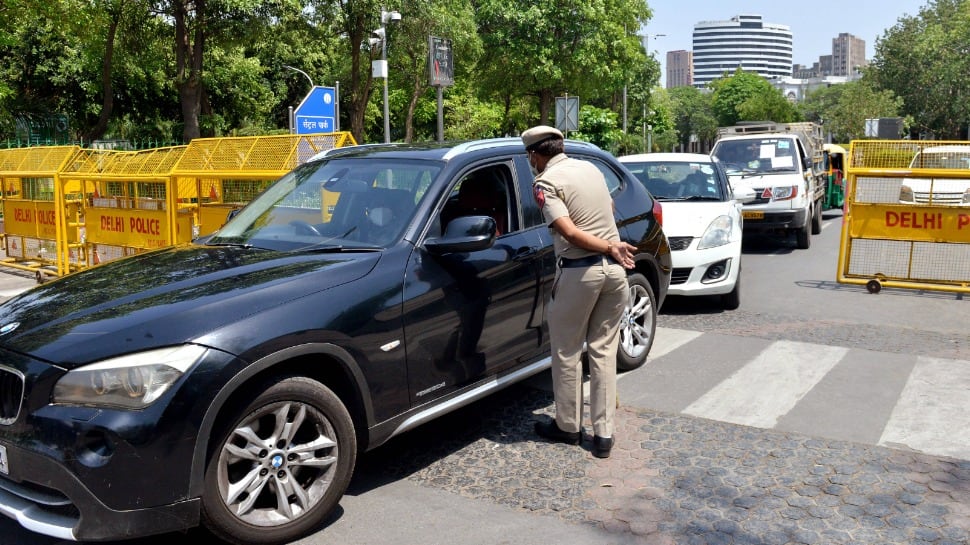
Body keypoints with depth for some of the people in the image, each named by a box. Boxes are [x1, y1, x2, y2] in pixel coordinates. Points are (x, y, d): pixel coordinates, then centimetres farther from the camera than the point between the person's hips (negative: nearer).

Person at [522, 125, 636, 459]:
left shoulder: (546, 182, -8)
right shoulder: (590, 168, 13)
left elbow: (570, 233, -18)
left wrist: (611, 248, -11)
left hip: (579, 272, -6)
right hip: (615, 268, 6)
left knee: (567, 352, 10)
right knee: (604, 350, 10)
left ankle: (568, 426, 21)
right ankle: (603, 434, 12)